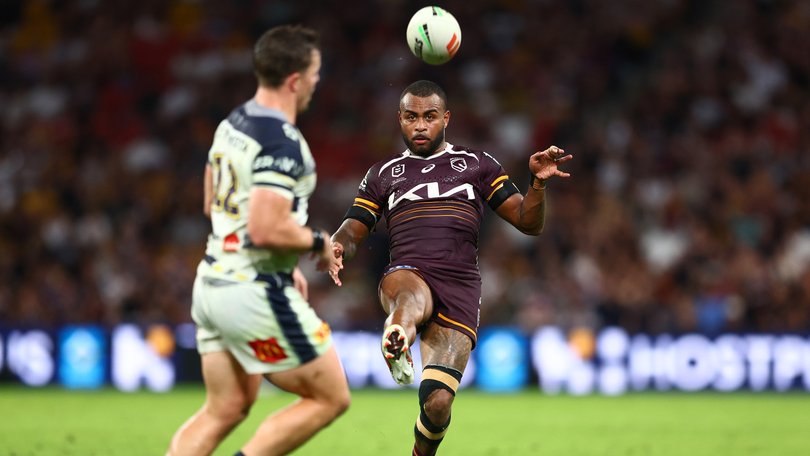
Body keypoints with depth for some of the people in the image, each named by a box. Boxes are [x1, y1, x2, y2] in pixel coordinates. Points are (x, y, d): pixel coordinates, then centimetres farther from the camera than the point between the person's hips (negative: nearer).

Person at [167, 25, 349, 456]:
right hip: (255, 291, -9)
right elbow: (267, 229, -28)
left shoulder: (231, 125, 10)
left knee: (225, 409, 16)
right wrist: (317, 243, -9)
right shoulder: (282, 142, -20)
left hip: (214, 283, 9)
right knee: (330, 398, 2)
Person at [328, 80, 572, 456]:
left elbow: (528, 223, 15)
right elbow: (352, 231, 18)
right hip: (406, 275, 0)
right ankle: (396, 340, -74)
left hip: (460, 290, 0)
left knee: (437, 402, -11)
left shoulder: (477, 165, 19)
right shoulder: (382, 175, 22)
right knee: (412, 294, -42)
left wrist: (538, 184, -5)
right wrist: (337, 248, -7)